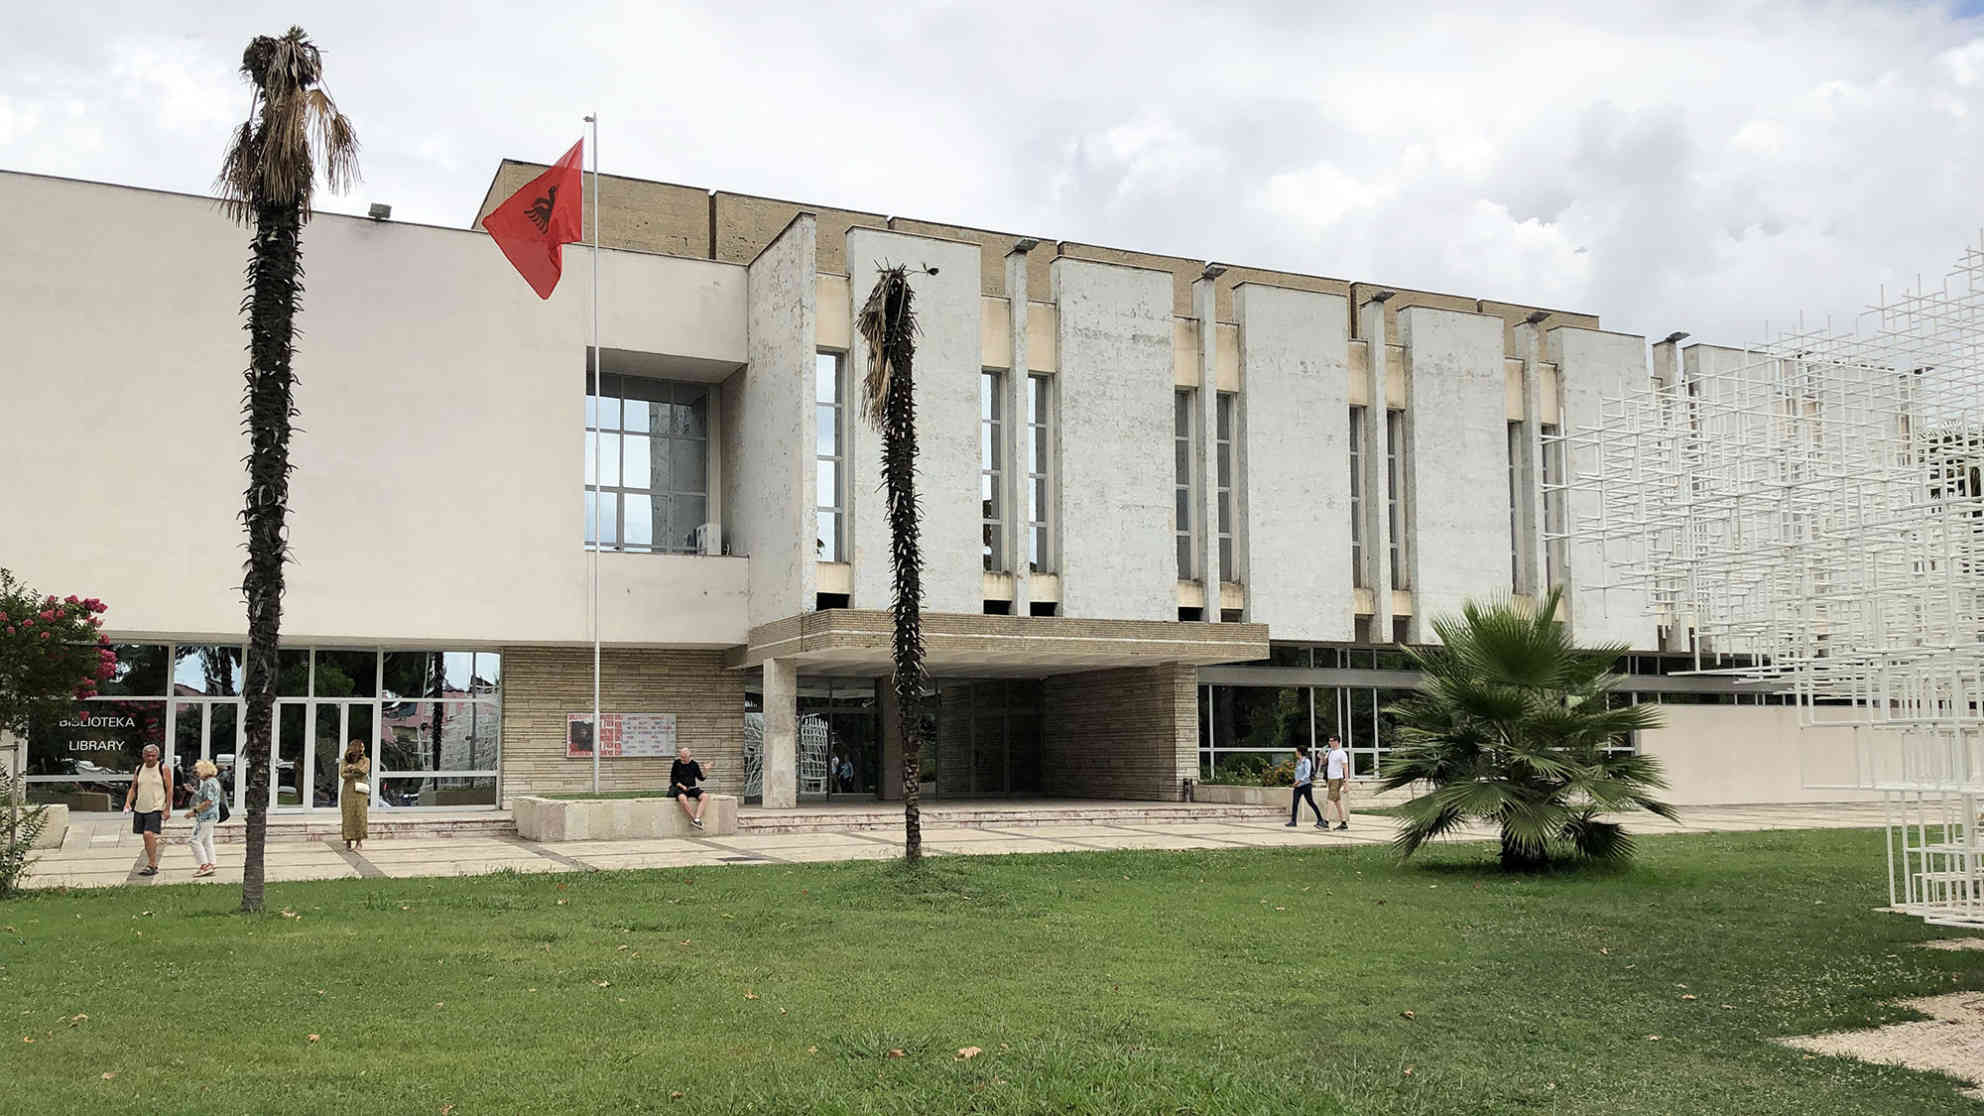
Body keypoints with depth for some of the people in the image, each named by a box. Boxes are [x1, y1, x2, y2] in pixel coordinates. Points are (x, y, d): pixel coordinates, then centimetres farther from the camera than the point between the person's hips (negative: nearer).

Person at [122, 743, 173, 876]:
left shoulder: (163, 769, -3)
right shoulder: (139, 770, 10)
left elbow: (169, 790, -5)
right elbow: (133, 788, 15)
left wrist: (167, 809, -11)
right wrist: (128, 801, -4)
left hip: (156, 809, -6)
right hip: (140, 808, 6)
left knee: (149, 834, -19)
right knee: (146, 837, 10)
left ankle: (151, 865, -15)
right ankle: (153, 865, 21)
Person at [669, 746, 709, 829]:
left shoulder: (694, 764, 6)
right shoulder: (677, 764, 0)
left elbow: (701, 778, 10)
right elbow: (673, 779, 3)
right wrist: (682, 786, -11)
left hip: (692, 788, 3)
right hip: (679, 788, -3)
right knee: (682, 798, -38)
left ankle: (697, 819, -34)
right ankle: (694, 819, -30)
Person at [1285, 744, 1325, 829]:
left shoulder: (1306, 761, -10)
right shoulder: (1298, 762, 13)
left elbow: (1307, 774, -19)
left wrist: (1299, 781, -25)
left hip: (1305, 785, -7)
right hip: (1298, 786, 7)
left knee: (1310, 802, -3)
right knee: (1295, 802, -3)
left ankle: (1320, 820, 6)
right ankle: (1293, 821, -3)